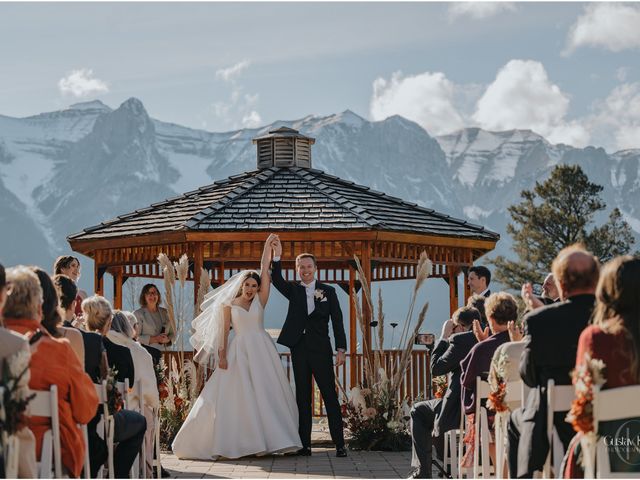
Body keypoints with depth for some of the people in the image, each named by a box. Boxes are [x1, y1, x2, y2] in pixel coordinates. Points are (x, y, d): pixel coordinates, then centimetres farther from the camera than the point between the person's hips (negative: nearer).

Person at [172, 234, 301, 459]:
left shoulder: (260, 301, 7)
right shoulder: (229, 305, 3)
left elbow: (264, 273, 0)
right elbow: (223, 332, 1)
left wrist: (267, 251, -5)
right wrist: (222, 356, -7)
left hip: (262, 351, 2)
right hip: (239, 352, -2)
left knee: (267, 394, -1)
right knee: (237, 397, -4)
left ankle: (271, 439, 2)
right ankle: (238, 442, -2)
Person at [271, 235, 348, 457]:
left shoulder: (328, 291, 6)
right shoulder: (293, 290, 10)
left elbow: (337, 321, 3)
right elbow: (277, 281, -9)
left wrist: (341, 349, -5)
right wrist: (277, 257, -22)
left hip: (321, 349, -2)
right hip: (299, 349, 2)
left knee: (330, 396, -4)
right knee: (302, 398, 5)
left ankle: (339, 444, -3)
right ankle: (305, 445, 7)